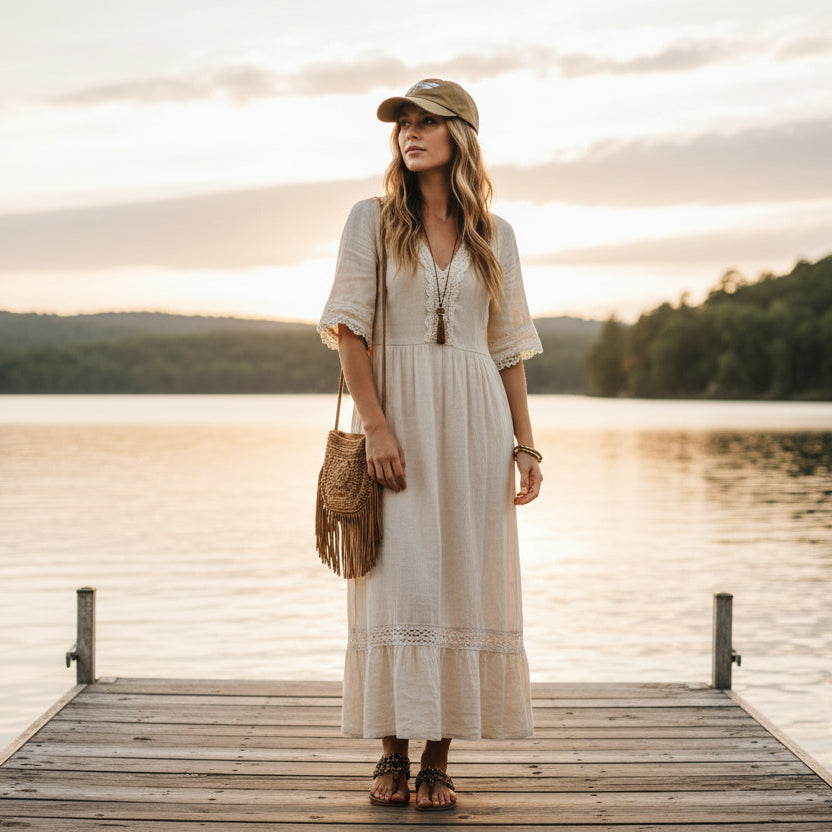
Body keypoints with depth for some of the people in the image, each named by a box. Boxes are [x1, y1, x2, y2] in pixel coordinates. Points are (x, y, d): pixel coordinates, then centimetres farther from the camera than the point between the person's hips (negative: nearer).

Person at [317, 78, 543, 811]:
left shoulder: (494, 235, 9)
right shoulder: (373, 219, 3)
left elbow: (509, 346, 11)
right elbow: (349, 329, -3)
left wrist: (525, 444, 4)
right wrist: (376, 426, -14)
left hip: (473, 421, 2)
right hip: (395, 414, -2)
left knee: (464, 579, 1)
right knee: (396, 579, -4)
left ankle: (439, 759, 9)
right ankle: (393, 751, 8)